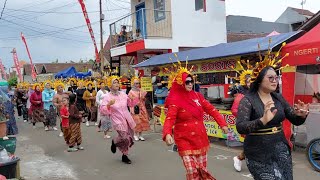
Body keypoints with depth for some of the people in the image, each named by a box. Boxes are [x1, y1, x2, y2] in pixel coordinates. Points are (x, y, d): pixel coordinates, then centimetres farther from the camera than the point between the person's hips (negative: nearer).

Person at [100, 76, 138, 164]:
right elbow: (102, 110, -12)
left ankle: (125, 156, 31)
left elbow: (130, 104, 17)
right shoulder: (107, 97, -8)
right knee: (125, 139, -17)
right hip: (118, 121, -5)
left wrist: (132, 99, -3)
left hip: (128, 120, 5)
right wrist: (109, 104, -27)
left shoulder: (122, 94, 5)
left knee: (130, 139, 9)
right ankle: (114, 142, 18)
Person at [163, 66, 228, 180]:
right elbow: (169, 119, -23)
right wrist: (167, 134, -41)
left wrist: (222, 123, -1)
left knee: (202, 170, 14)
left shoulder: (197, 96, 5)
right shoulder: (175, 100, -12)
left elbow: (211, 109, 8)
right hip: (185, 140, -5)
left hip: (200, 138, 5)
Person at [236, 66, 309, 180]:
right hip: (259, 153, -5)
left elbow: (295, 121, 9)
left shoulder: (279, 98, 4)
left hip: (281, 149, 6)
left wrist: (302, 115, -14)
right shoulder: (248, 100, -12)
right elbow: (240, 127, -24)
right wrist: (263, 121, -40)